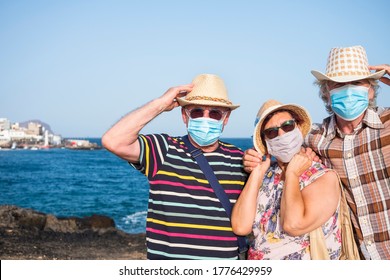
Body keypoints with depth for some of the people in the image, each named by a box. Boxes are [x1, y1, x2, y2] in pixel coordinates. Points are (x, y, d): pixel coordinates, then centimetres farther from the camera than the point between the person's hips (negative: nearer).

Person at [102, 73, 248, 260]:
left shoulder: (240, 160, 5)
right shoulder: (164, 150, -2)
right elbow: (113, 141, -17)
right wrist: (160, 104, -15)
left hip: (225, 256, 2)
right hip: (165, 254, -2)